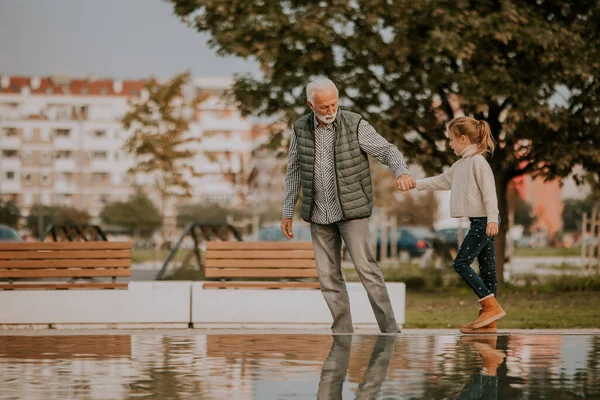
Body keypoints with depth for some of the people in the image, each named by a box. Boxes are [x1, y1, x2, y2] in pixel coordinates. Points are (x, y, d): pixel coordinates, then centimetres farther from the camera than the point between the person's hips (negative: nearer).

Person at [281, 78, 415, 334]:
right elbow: (294, 172, 8)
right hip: (319, 214, 4)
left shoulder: (355, 125, -11)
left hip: (351, 209, -4)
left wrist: (402, 172, -36)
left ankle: (389, 329, -9)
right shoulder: (301, 130, 0)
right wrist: (287, 213, 8)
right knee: (328, 276, 4)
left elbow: (387, 151, -14)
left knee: (365, 268, -13)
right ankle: (342, 331, 12)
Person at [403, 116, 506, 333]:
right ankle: (487, 319, 8)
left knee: (461, 263, -11)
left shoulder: (478, 162, -12)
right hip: (478, 222, 10)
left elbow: (489, 191, -18)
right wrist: (416, 184, 30)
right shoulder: (461, 164, 17)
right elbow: (442, 180, 29)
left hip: (484, 221, -10)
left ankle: (492, 306, -13)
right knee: (486, 268, 7)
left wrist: (492, 218, -24)